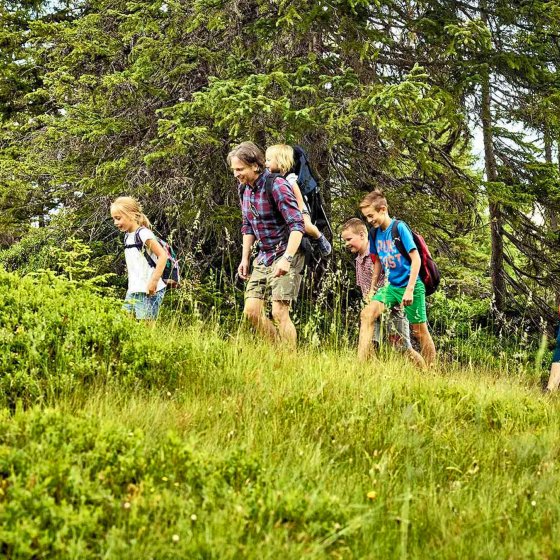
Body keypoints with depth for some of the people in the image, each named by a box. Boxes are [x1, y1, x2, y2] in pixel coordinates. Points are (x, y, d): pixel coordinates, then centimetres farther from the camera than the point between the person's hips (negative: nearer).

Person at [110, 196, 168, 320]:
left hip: (148, 291, -9)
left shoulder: (143, 233, -11)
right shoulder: (128, 236, 14)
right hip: (133, 291, 9)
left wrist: (154, 281, -21)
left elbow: (163, 255, -18)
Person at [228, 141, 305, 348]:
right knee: (251, 311, 4)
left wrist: (287, 258, -33)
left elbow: (297, 225, -24)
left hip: (286, 254, -8)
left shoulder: (276, 186, -19)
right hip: (263, 257, 8)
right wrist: (245, 258, 15)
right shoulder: (244, 188, 6)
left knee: (279, 313, -13)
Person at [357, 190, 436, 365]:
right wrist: (372, 289, 16)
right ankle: (361, 363, -18)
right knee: (367, 314, -15)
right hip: (391, 286, 6)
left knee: (419, 331, 0)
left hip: (410, 286, -6)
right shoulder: (376, 234, 4)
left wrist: (409, 290, -21)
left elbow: (416, 259, -17)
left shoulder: (400, 228, -14)